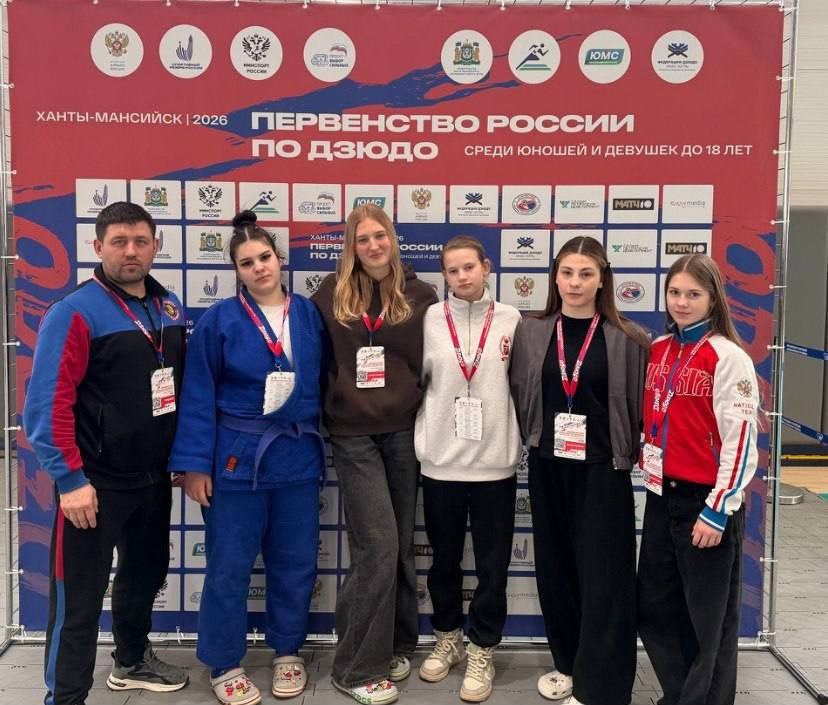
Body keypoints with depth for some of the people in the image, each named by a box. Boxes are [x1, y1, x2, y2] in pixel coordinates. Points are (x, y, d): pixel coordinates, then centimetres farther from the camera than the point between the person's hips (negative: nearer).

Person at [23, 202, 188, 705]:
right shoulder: (76, 313, -16)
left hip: (154, 477, 7)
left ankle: (133, 661, 46)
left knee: (146, 571, 23)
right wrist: (71, 479, -21)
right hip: (96, 481, -7)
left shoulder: (169, 307, 5)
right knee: (80, 596, 3)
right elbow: (48, 404, -19)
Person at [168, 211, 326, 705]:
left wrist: (323, 446, 4)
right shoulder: (220, 321, -6)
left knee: (295, 563, 13)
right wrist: (195, 464, -9)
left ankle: (288, 652, 33)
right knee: (230, 566, 6)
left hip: (299, 457, 3)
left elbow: (323, 385, 7)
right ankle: (225, 664, 25)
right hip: (238, 458, -3)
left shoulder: (310, 315, 2)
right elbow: (199, 396, -6)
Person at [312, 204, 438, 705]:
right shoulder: (331, 295, 1)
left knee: (400, 546, 11)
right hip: (353, 436, -2)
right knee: (378, 546, -6)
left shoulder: (420, 295, 2)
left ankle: (394, 645, 30)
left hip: (405, 431, 2)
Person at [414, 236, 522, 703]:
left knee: (492, 564, 8)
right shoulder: (430, 320, -2)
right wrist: (426, 432, 4)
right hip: (440, 459, 1)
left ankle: (482, 652, 26)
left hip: (496, 460, 0)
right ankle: (448, 639, 36)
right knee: (444, 559, 15)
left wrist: (518, 438, 5)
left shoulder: (510, 319, -2)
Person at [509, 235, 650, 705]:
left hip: (603, 471, -3)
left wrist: (630, 453, 0)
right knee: (556, 569, 13)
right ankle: (569, 663, 32)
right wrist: (536, 439, 6)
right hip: (547, 468, 3)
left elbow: (640, 402, 0)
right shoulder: (531, 333, 2)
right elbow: (519, 396, 9)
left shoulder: (626, 339, -5)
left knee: (603, 574, 1)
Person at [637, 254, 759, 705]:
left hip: (705, 500, -7)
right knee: (654, 607, 15)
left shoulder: (729, 358, -12)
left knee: (709, 617, 6)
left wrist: (718, 509, -15)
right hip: (662, 496, 7)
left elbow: (741, 440, -15)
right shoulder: (657, 350, 8)